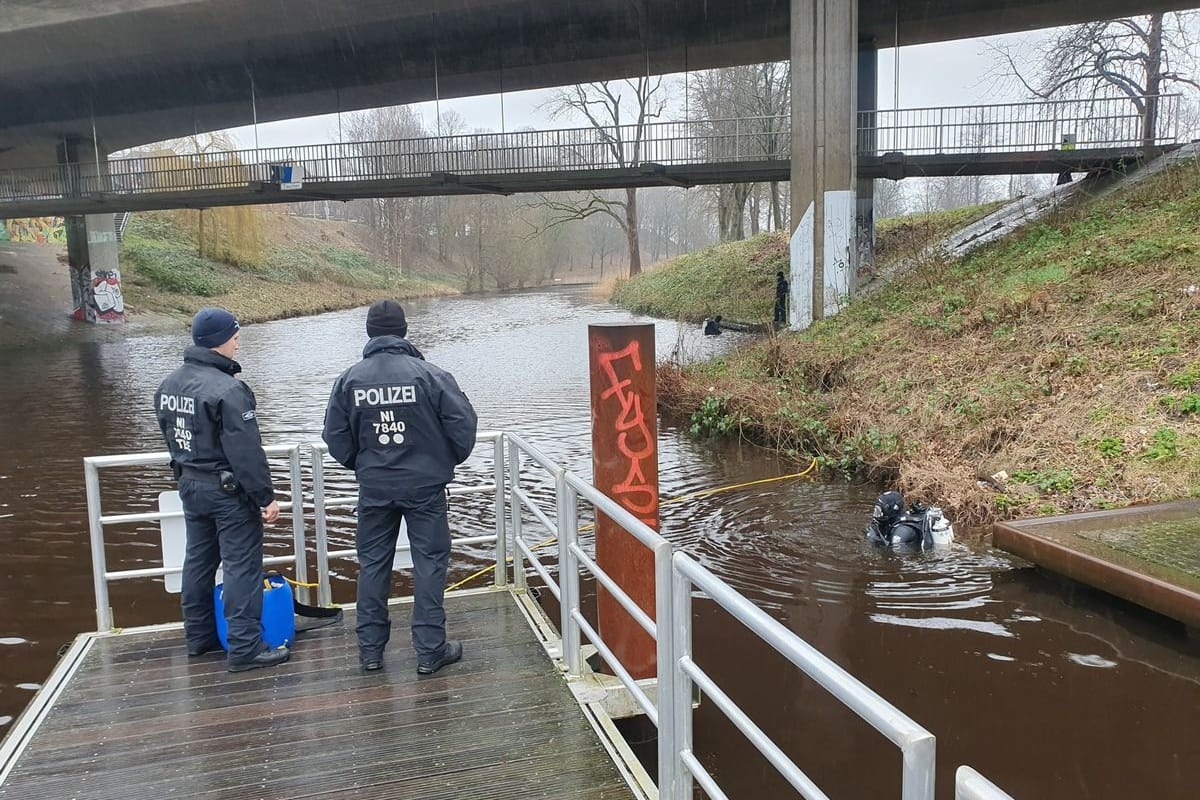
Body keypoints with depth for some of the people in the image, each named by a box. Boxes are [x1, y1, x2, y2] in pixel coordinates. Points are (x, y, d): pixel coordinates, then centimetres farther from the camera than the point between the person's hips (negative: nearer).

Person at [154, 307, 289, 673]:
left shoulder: (168, 385, 7)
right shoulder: (227, 389, -22)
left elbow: (172, 437, 15)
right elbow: (246, 452, -23)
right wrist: (266, 496, -18)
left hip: (190, 486, 9)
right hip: (229, 491, -9)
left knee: (198, 560, 18)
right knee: (242, 567, -3)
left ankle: (199, 636, 30)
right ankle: (245, 648, 0)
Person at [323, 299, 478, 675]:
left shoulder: (349, 379, -3)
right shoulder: (428, 374, -12)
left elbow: (336, 437, 2)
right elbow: (463, 422, -10)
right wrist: (452, 459, 9)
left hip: (374, 488, 3)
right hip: (425, 485, -3)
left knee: (372, 564, 14)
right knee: (429, 562, 6)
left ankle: (370, 649, 21)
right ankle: (430, 650, 9)